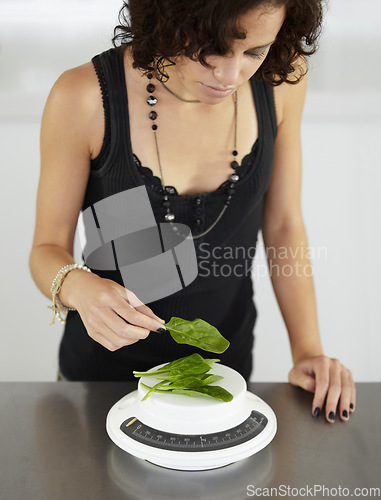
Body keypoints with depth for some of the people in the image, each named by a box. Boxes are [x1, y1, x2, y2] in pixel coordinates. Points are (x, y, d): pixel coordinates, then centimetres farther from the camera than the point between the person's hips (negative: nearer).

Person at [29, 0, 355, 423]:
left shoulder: (281, 78, -14)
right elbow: (47, 248, -13)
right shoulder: (84, 98, -23)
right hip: (106, 366, -2)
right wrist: (78, 286, -35)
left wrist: (308, 351, -10)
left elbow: (283, 224, -4)